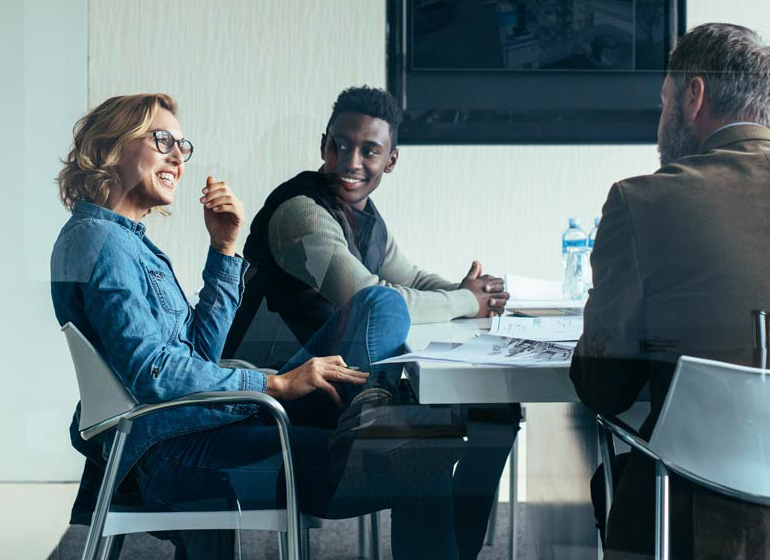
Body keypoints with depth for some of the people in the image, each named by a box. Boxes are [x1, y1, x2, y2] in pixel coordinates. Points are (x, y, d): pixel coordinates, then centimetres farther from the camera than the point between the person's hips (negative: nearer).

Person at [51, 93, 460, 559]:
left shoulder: (126, 240, 22)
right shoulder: (100, 241, -10)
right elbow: (150, 372, -21)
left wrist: (224, 249, 11)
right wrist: (276, 385, -18)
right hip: (170, 451, -10)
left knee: (382, 303, 8)